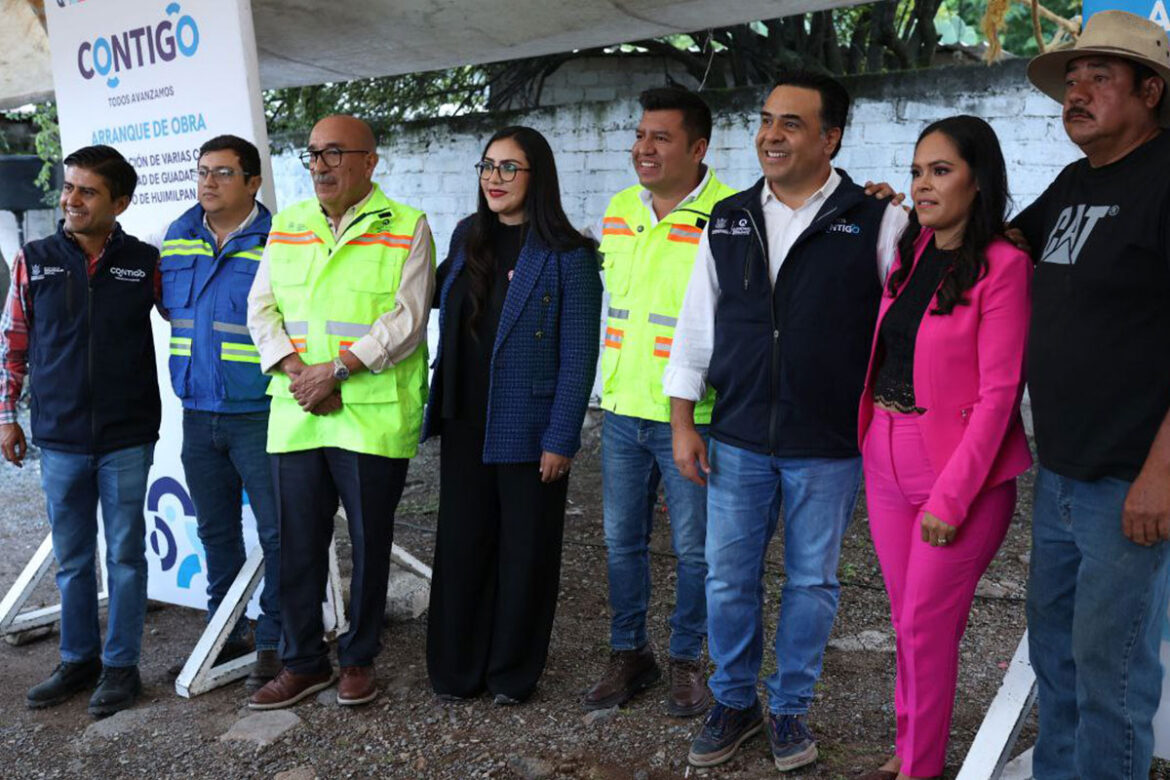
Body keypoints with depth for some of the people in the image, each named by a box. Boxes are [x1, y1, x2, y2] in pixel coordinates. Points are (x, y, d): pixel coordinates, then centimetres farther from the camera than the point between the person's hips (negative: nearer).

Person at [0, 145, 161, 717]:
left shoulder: (146, 263, -4)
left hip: (127, 440, -2)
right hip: (60, 439, 2)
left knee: (125, 555, 7)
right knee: (72, 558, 14)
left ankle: (121, 665, 21)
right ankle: (78, 659, 30)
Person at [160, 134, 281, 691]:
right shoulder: (176, 238, 8)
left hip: (260, 415, -6)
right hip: (197, 414, 6)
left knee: (276, 533, 0)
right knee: (215, 530, 16)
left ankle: (273, 641, 14)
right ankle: (225, 633, 31)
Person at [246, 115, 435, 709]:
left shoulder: (406, 229, 0)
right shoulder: (286, 226, 14)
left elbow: (406, 320, -9)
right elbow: (261, 309, 8)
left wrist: (336, 370, -16)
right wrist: (296, 371, -9)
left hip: (374, 415, -4)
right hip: (295, 414, 4)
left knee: (370, 542, 8)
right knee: (296, 543, 9)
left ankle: (359, 658, 25)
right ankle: (303, 662, 25)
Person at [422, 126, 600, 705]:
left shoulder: (568, 256, -9)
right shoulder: (467, 238, 8)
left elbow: (579, 356, -11)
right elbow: (439, 298, 21)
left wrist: (561, 439, -14)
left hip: (528, 430, -5)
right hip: (465, 423, 5)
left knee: (525, 552, 8)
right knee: (461, 544, 11)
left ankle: (512, 673, 24)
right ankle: (456, 669, 26)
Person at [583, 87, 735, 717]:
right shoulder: (618, 210, 9)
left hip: (691, 416, -5)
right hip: (622, 408, 6)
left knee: (693, 548, 9)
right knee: (622, 540, 14)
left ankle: (688, 660, 28)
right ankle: (629, 653, 32)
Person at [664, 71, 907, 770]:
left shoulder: (876, 221, -5)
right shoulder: (729, 220, 6)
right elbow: (697, 325, 9)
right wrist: (683, 423, 6)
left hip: (829, 447, -3)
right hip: (737, 441, 3)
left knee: (812, 582, 11)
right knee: (729, 578, 10)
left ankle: (791, 708, 31)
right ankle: (733, 703, 30)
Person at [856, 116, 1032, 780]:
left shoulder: (1002, 264, -13)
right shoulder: (909, 251, 8)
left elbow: (998, 393, -15)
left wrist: (950, 497, -17)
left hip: (962, 467, -6)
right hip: (886, 458, 6)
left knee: (925, 626, 3)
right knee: (907, 619, 15)